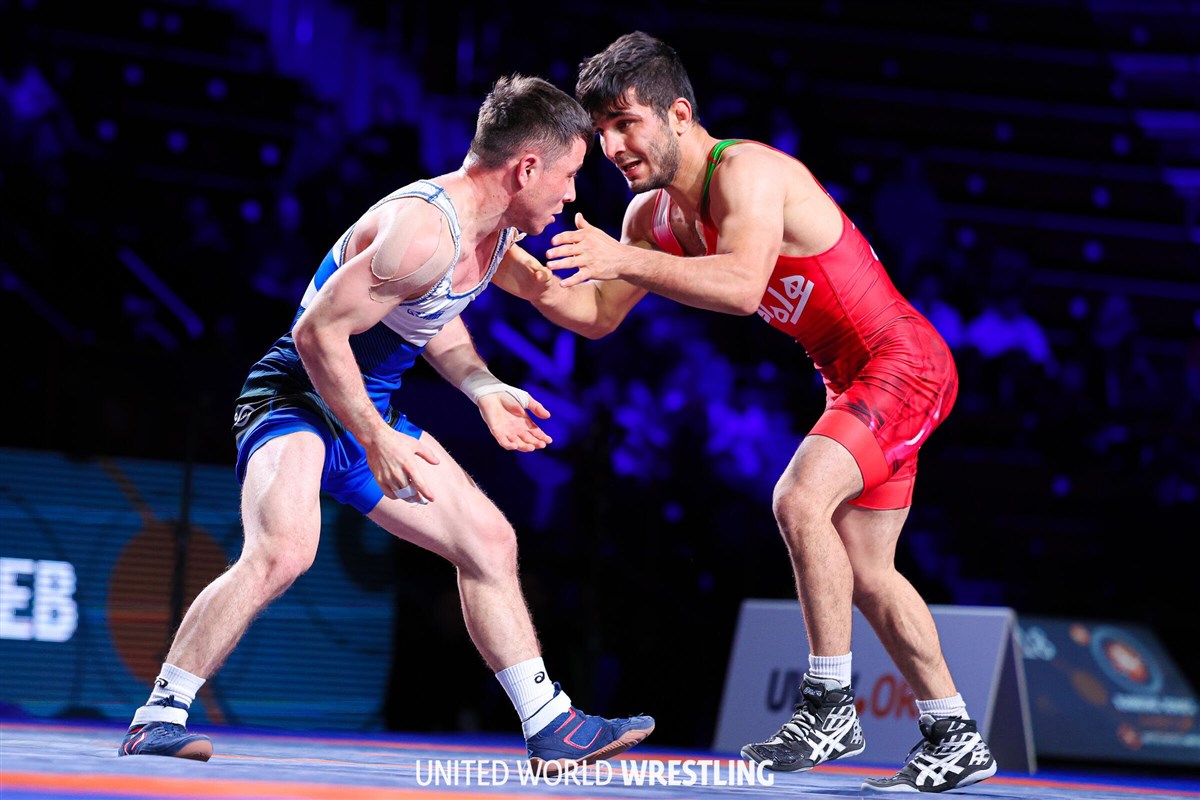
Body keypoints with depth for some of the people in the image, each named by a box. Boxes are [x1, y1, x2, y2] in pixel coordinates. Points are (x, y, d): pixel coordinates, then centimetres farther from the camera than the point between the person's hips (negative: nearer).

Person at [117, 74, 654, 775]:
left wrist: (484, 389, 6)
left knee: (490, 542, 9)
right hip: (298, 398, -10)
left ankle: (550, 726, 17)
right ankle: (160, 717, -20)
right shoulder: (423, 231, -27)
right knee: (283, 551, -31)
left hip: (371, 412, 10)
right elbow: (318, 331, -26)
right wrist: (377, 442, -22)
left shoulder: (498, 229, 3)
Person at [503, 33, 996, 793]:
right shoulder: (652, 214, 4)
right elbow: (598, 317, 9)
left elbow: (742, 285, -39)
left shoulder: (746, 171, -23)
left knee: (800, 498, -29)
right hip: (852, 380, 10)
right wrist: (535, 284, -10)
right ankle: (956, 738, 23)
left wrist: (626, 260, -42)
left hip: (904, 362, -10)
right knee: (864, 574, 13)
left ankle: (831, 704, -19)